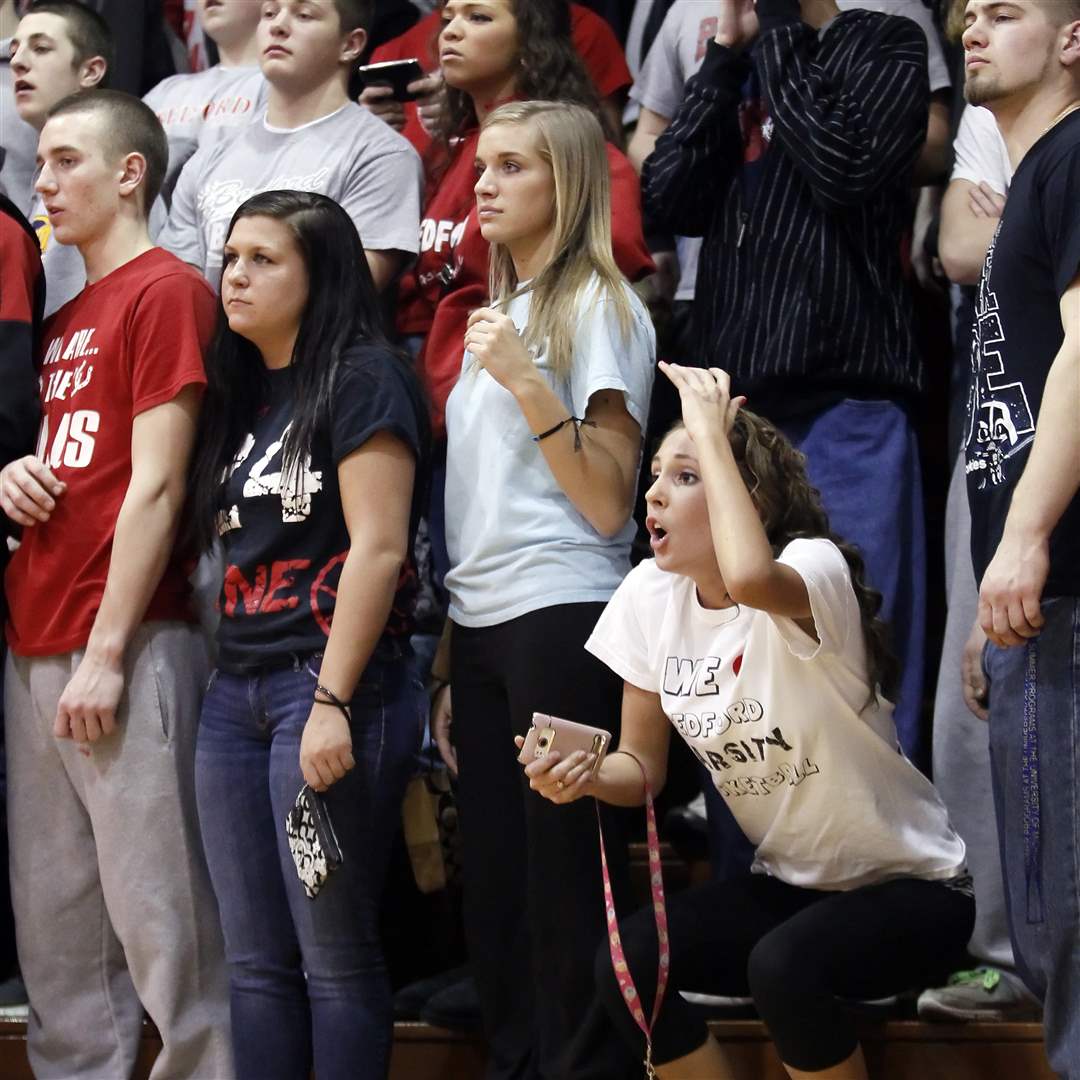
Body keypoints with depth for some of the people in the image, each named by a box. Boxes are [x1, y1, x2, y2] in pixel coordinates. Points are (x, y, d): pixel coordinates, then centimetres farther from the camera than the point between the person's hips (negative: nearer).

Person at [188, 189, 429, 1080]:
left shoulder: (361, 380, -6)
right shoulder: (241, 393, 18)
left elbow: (378, 549, -14)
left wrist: (332, 702, -18)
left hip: (331, 682, -8)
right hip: (237, 691, 8)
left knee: (333, 952, -5)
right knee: (255, 961, 7)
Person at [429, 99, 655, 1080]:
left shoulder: (598, 308, -3)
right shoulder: (495, 314, 19)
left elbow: (608, 503, -11)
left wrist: (528, 384, -18)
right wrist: (447, 667, 15)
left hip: (561, 620, -7)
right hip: (481, 627, 8)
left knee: (566, 894, -6)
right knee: (492, 890, 8)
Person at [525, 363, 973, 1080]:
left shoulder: (816, 568, -21)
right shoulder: (651, 597, -2)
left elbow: (751, 578, -47)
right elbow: (643, 766, 5)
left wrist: (710, 433, -35)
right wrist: (586, 775, -18)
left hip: (910, 887, -6)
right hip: (786, 883, 6)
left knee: (782, 966, -34)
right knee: (623, 966, -18)